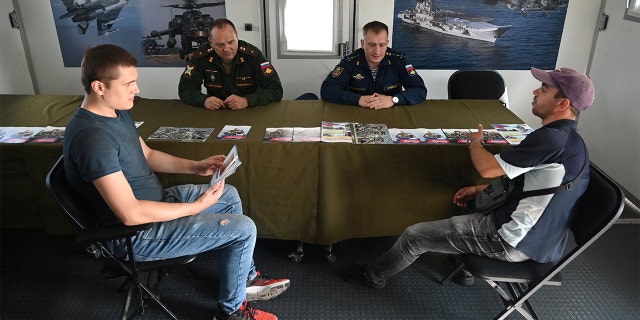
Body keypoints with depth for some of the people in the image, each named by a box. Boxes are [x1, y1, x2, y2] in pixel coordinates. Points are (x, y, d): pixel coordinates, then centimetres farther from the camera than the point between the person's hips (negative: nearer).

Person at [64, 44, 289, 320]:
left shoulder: (117, 111, 1)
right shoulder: (92, 136, -31)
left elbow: (147, 155, 15)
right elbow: (131, 214, -32)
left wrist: (196, 167, 2)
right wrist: (197, 206, -24)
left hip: (154, 199, 10)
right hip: (137, 234, -10)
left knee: (230, 196, 19)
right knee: (243, 229, -11)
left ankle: (246, 278, 31)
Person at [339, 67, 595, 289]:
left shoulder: (553, 138, -27)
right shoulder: (569, 139, 5)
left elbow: (487, 167, -24)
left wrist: (475, 142, -3)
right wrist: (480, 190, 10)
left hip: (514, 241, -10)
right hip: (539, 236, 10)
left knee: (414, 235, -3)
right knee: (467, 204, 34)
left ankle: (373, 275, 23)